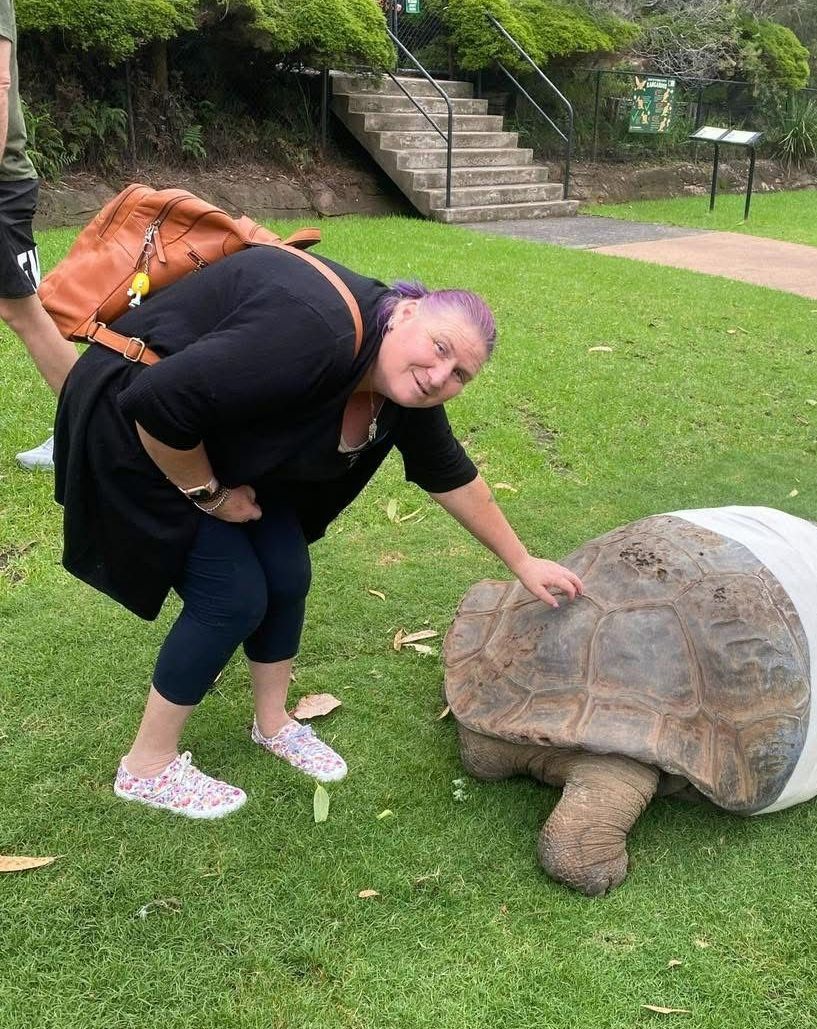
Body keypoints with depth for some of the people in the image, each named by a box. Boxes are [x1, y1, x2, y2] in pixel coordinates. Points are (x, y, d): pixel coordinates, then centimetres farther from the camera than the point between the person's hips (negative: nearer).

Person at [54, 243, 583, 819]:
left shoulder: (406, 394, -6)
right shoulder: (316, 337, -36)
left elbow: (452, 477, 8)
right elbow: (158, 406, -35)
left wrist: (522, 563, 13)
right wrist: (210, 494, -18)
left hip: (229, 440, 8)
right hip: (134, 429, -8)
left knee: (286, 577, 4)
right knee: (234, 595, -8)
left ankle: (273, 724, 29)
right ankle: (147, 767, 10)